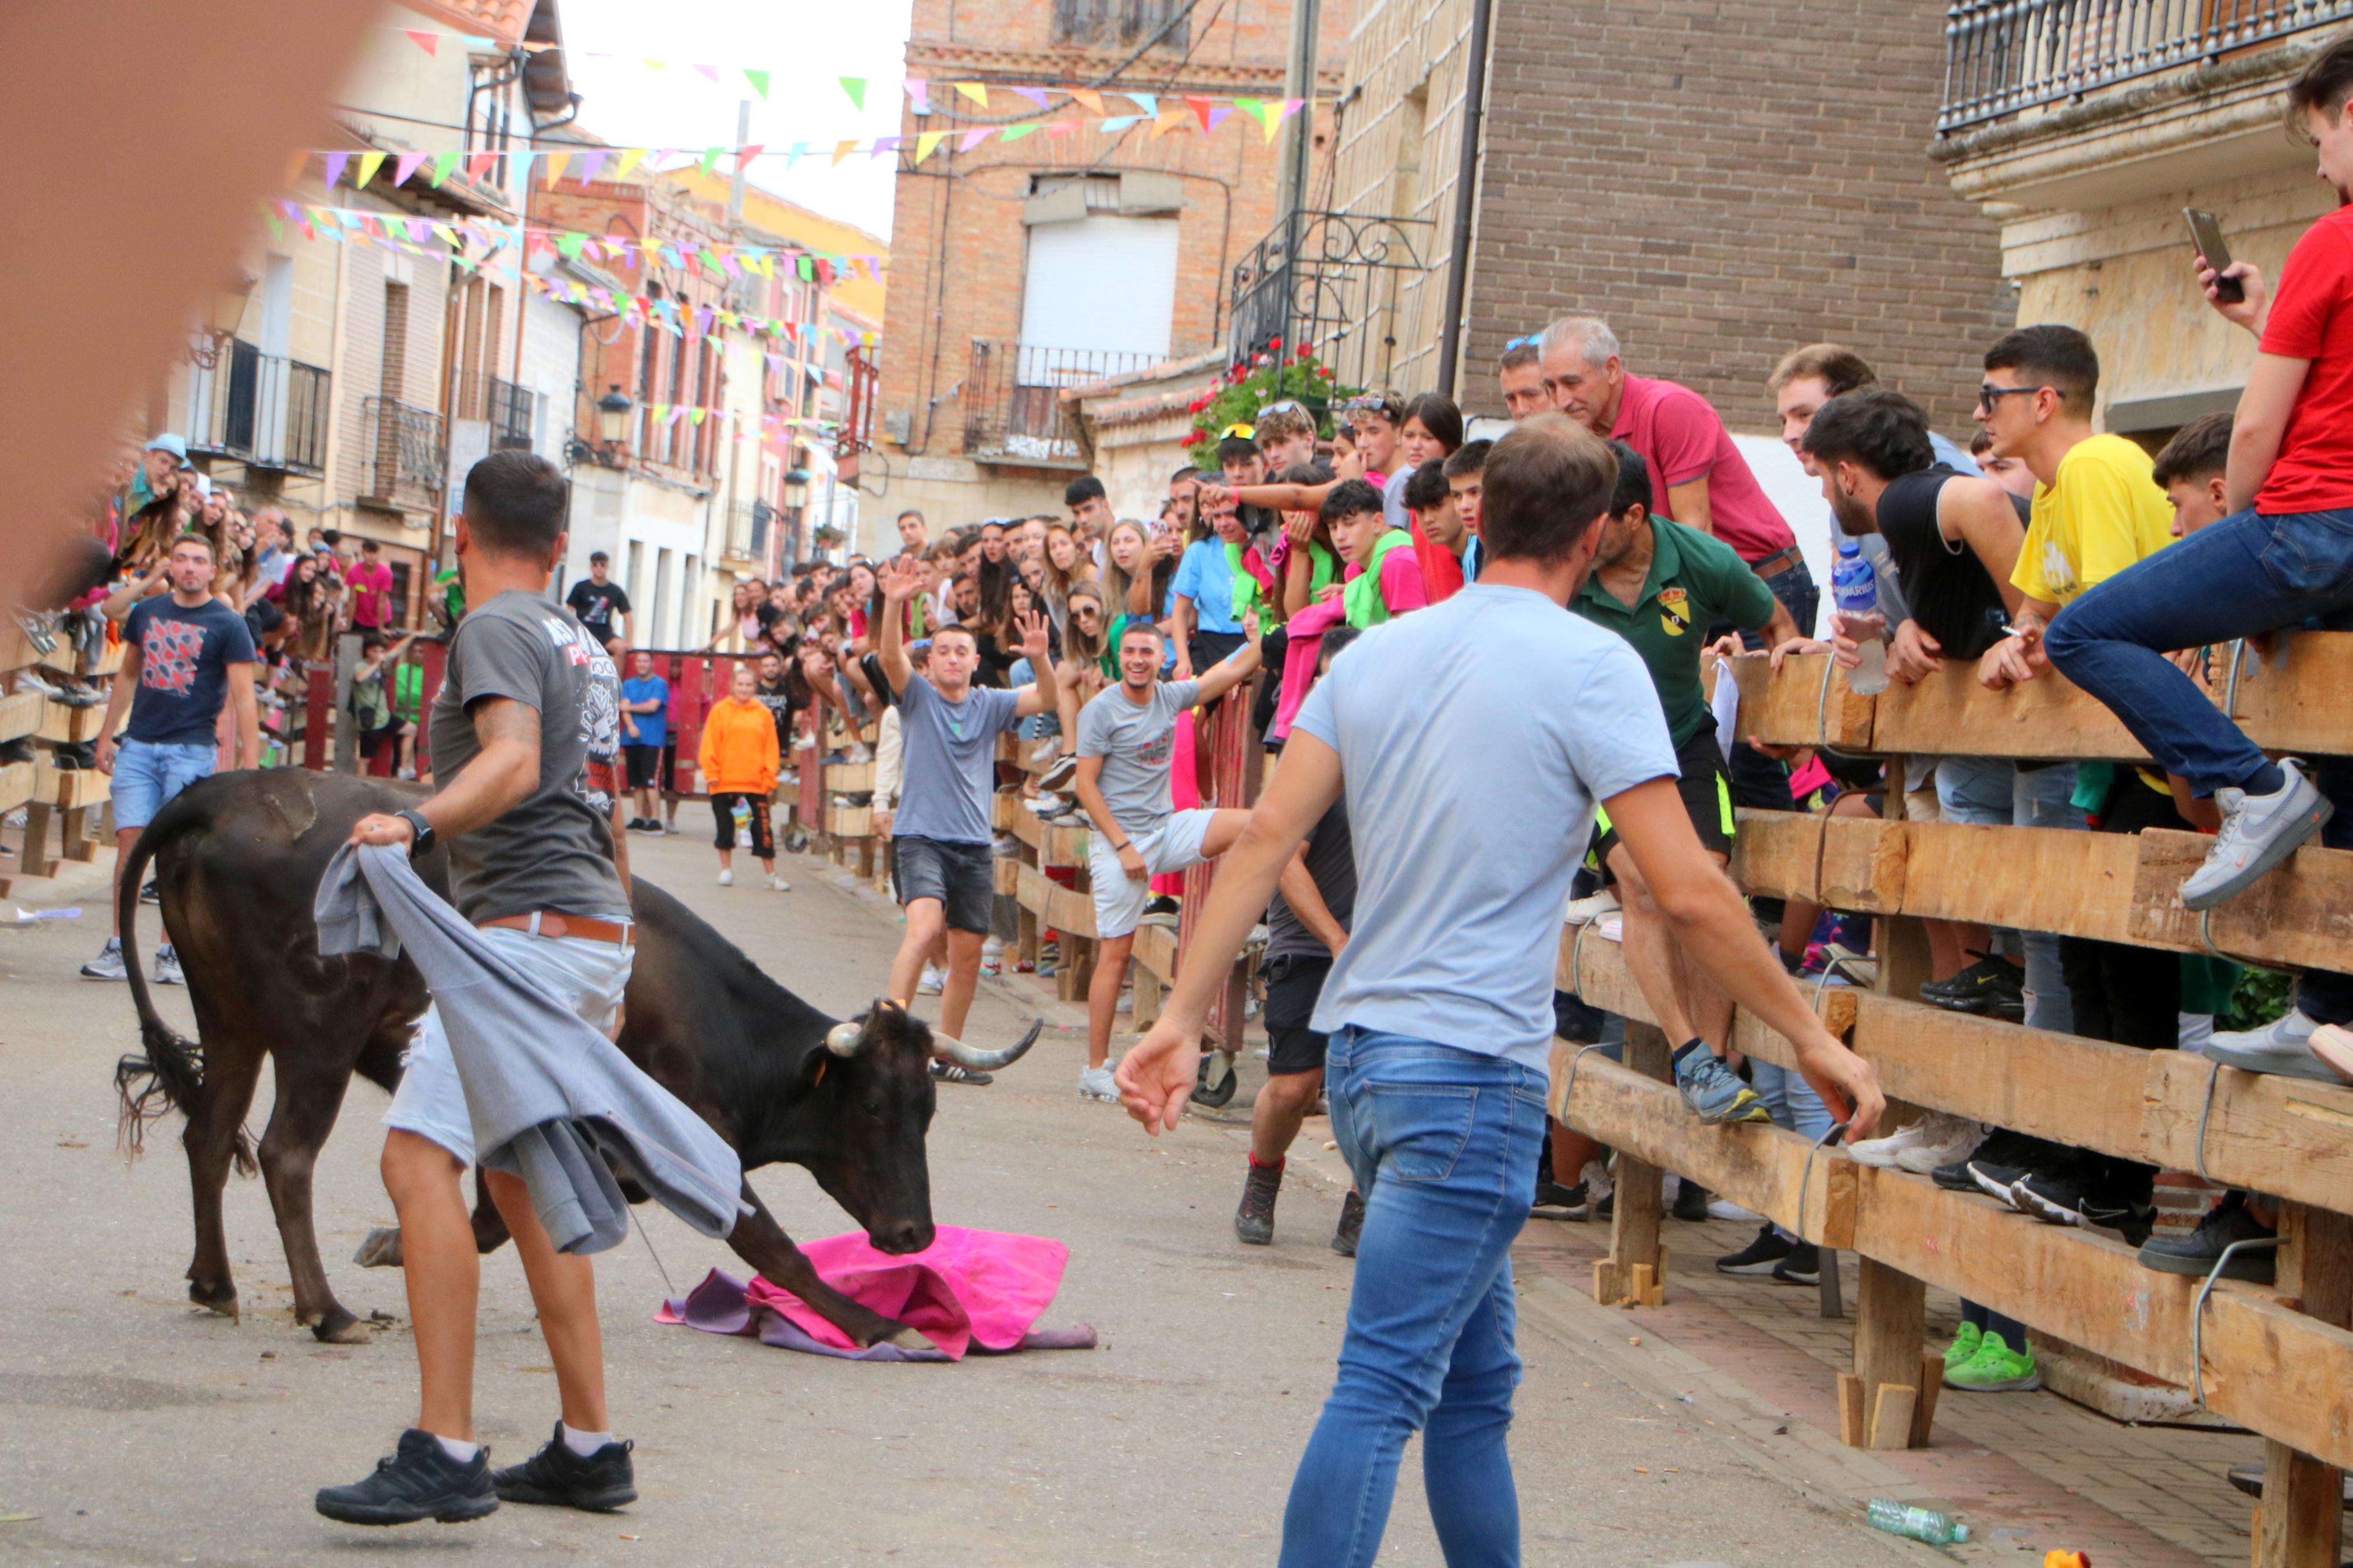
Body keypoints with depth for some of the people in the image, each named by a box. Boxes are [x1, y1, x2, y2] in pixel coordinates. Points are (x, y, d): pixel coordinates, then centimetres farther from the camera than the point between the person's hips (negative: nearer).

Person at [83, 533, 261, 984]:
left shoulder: (228, 625, -3)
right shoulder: (146, 612, 10)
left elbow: (243, 697, -7)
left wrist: (249, 763, -14)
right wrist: (106, 736, 17)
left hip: (191, 751, -3)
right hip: (138, 745, 3)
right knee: (130, 841, -3)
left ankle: (171, 952, 3)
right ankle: (118, 950, 1)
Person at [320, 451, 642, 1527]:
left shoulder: (495, 629, -6)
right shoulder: (584, 643, 22)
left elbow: (514, 760, -24)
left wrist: (417, 826, -38)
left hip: (530, 932, -10)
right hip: (595, 933, 10)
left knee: (418, 1156, -16)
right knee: (518, 1181, 17)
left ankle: (445, 1457, -23)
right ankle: (588, 1449, 20)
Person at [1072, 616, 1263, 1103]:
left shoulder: (1171, 697, 7)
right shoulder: (1100, 711, -9)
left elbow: (1234, 670, 14)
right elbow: (1086, 785, -11)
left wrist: (1256, 637, -2)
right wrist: (1122, 845, -15)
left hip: (1167, 828, 5)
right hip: (1119, 840, -5)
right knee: (1115, 953, -6)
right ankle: (1095, 1071, 0)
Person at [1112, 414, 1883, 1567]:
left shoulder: (1374, 653, 10)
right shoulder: (1590, 666, -9)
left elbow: (1263, 840, 5)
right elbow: (1689, 893, -12)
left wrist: (1183, 1020, 6)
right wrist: (1813, 1040, -3)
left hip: (1361, 1053, 7)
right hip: (1471, 1070, -7)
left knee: (1474, 1378, 17)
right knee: (1381, 1387, -10)